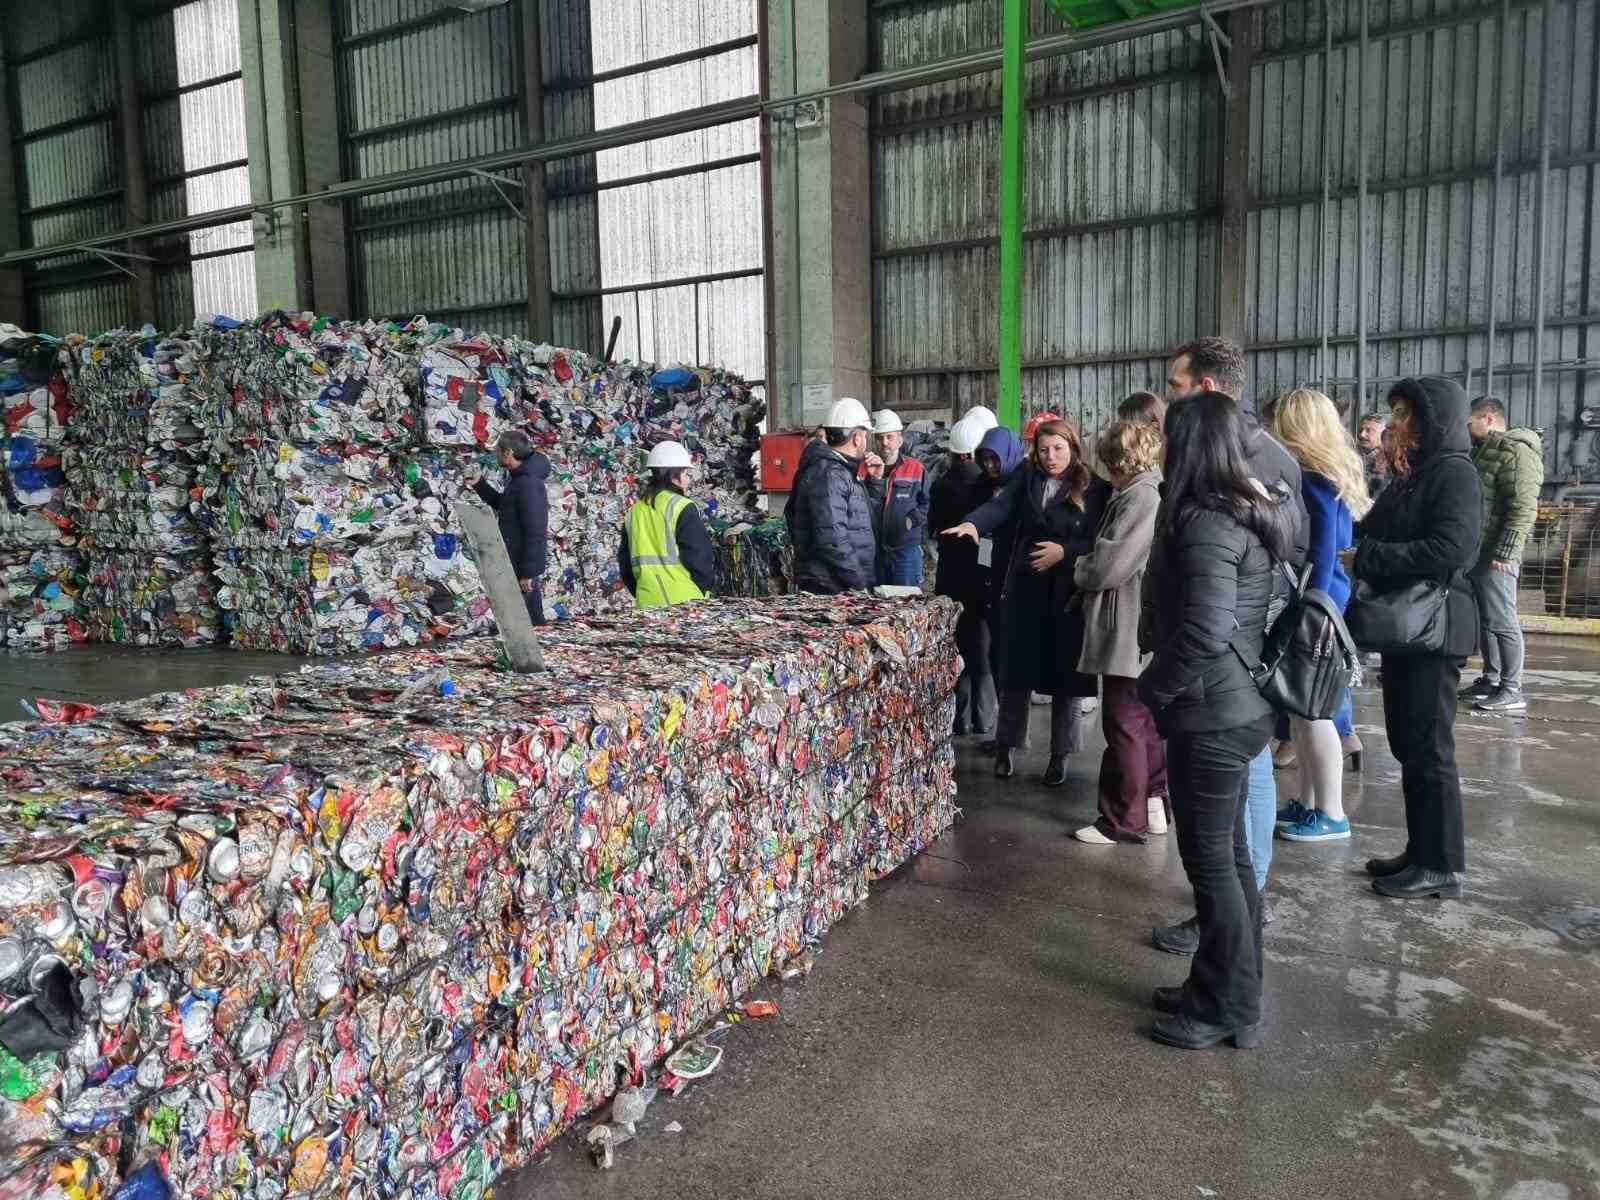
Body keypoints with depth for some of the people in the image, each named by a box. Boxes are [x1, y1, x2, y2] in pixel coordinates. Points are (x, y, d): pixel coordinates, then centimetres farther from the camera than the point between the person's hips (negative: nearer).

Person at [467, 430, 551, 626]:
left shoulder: (529, 484, -22)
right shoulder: (517, 477, 10)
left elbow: (535, 532, -24)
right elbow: (501, 505, 27)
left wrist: (528, 572, -23)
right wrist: (479, 484, 13)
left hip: (521, 567, -10)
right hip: (515, 560, 10)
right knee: (534, 619, 16)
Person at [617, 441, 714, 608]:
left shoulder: (635, 511, 11)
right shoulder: (682, 508, -8)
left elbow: (625, 559, 16)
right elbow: (699, 555, -11)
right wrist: (706, 586, 3)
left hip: (647, 602, 6)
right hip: (683, 600, -6)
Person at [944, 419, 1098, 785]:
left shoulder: (1090, 488, -2)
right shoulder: (1027, 479, 6)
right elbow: (1000, 506, -10)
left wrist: (1065, 552, -17)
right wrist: (973, 523, -29)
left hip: (1069, 593, -2)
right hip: (1025, 589, 2)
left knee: (1065, 674, 6)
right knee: (1017, 670, 7)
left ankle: (1060, 754, 21)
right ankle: (1006, 746, 22)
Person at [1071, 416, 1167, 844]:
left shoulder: (1141, 496, -19)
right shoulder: (1156, 492, 12)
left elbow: (1107, 565, -21)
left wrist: (1080, 569, -2)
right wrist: (1090, 566, 8)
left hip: (1129, 634, -10)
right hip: (1144, 633, 10)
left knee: (1125, 727, -1)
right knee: (1146, 723, 18)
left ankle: (1124, 820, 7)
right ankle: (1153, 805, 29)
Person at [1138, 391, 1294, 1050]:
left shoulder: (1206, 524, -20)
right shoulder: (1248, 513, 10)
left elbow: (1203, 631, -28)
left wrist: (1153, 686, -14)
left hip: (1210, 715, -10)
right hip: (1238, 707, 10)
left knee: (1210, 861, 3)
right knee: (1230, 854, 17)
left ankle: (1228, 1009, 16)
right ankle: (1225, 988, 31)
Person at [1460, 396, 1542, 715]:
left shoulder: (1516, 451, -11)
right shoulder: (1483, 451, 19)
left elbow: (1523, 508, -19)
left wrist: (1505, 552, -23)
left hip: (1495, 553, -10)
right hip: (1475, 550, 10)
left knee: (1500, 620, -7)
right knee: (1483, 619, 14)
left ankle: (1512, 692, -3)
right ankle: (1491, 680, 23)